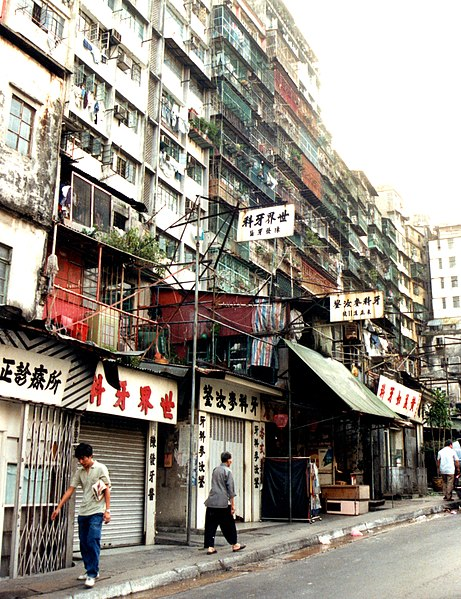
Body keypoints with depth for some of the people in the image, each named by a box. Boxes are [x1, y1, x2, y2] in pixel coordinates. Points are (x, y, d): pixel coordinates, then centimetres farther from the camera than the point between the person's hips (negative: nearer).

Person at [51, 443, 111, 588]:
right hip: (83, 512, 6)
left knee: (93, 542, -14)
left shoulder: (100, 469, -6)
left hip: (96, 512, -6)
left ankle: (92, 574, -10)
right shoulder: (79, 471, 9)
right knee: (84, 543, 9)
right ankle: (90, 570, 22)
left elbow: (107, 489, -5)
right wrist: (58, 507, 6)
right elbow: (70, 490, 10)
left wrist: (107, 510, -10)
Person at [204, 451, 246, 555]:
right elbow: (230, 489, -9)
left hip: (211, 502, 5)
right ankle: (234, 545, 19)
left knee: (211, 525, 5)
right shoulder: (228, 471, -7)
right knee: (229, 525, 8)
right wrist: (232, 504, -6)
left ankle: (210, 547, 1)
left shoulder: (215, 470, 13)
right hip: (223, 503, -5)